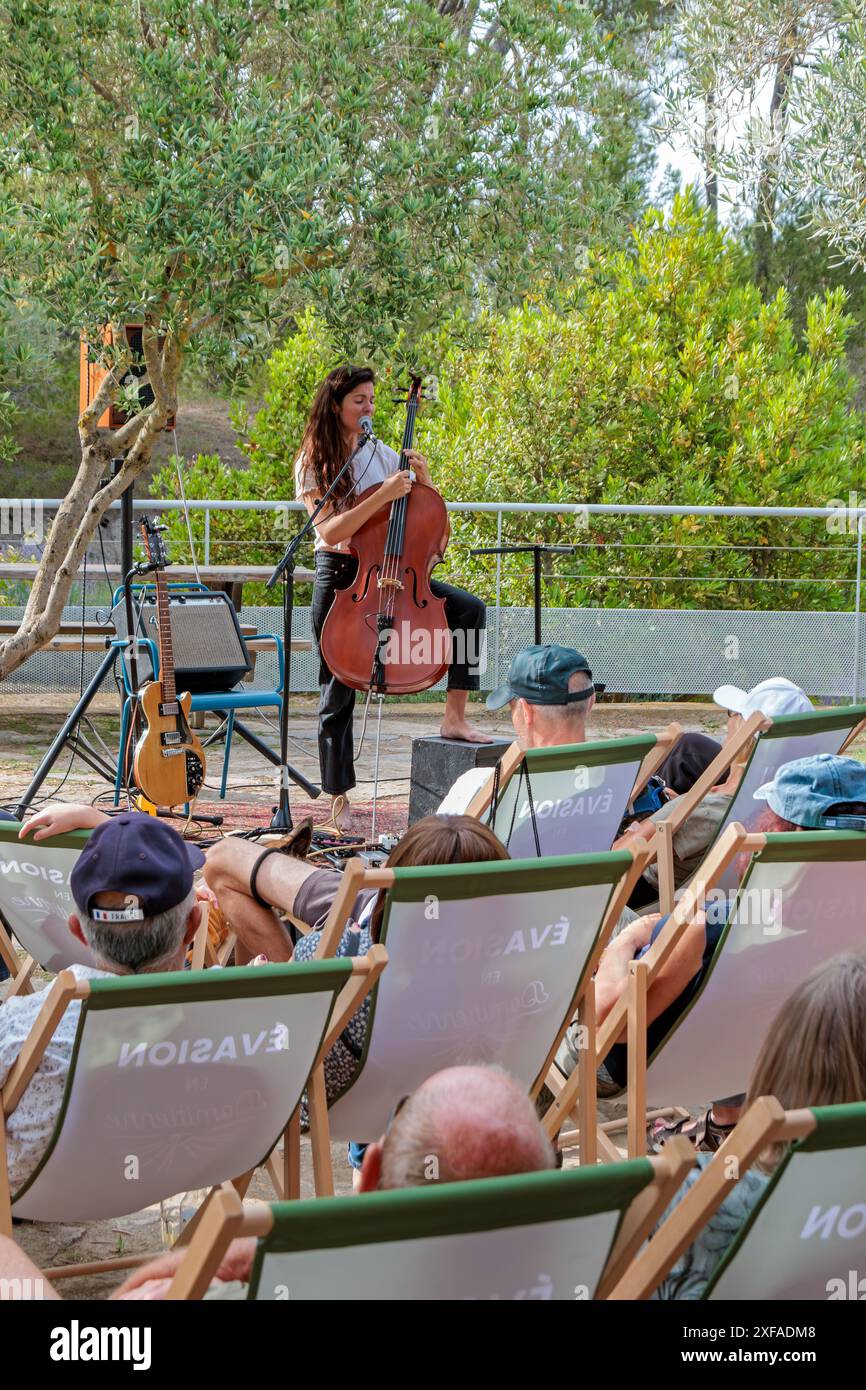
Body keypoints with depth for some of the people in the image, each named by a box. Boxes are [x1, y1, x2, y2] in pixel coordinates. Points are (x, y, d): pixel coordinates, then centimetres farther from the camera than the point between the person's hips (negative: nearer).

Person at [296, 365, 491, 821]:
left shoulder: (382, 454, 7)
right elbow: (330, 531, -19)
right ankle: (338, 794, 12)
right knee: (338, 692, 1)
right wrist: (382, 495, -26)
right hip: (339, 576, -4)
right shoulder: (312, 464, -5)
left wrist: (422, 478, -8)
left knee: (470, 608, -18)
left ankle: (455, 715, -12)